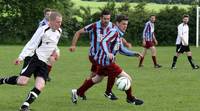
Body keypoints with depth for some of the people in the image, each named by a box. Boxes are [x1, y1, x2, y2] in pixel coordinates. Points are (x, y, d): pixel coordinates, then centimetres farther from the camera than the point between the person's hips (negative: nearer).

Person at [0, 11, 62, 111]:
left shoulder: (59, 31, 12)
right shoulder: (43, 30, -10)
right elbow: (32, 44, -13)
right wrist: (21, 57, -19)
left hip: (44, 63, 6)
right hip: (35, 59, -6)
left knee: (40, 86, -14)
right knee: (22, 82, -20)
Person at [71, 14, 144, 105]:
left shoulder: (119, 34, 13)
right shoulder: (114, 32, -19)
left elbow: (121, 49, 20)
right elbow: (103, 42, -32)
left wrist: (133, 54, 11)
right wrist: (108, 53, -48)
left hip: (102, 60, 11)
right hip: (106, 62, -11)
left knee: (97, 79, 28)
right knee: (127, 78, -6)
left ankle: (77, 92, 35)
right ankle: (130, 99, 13)